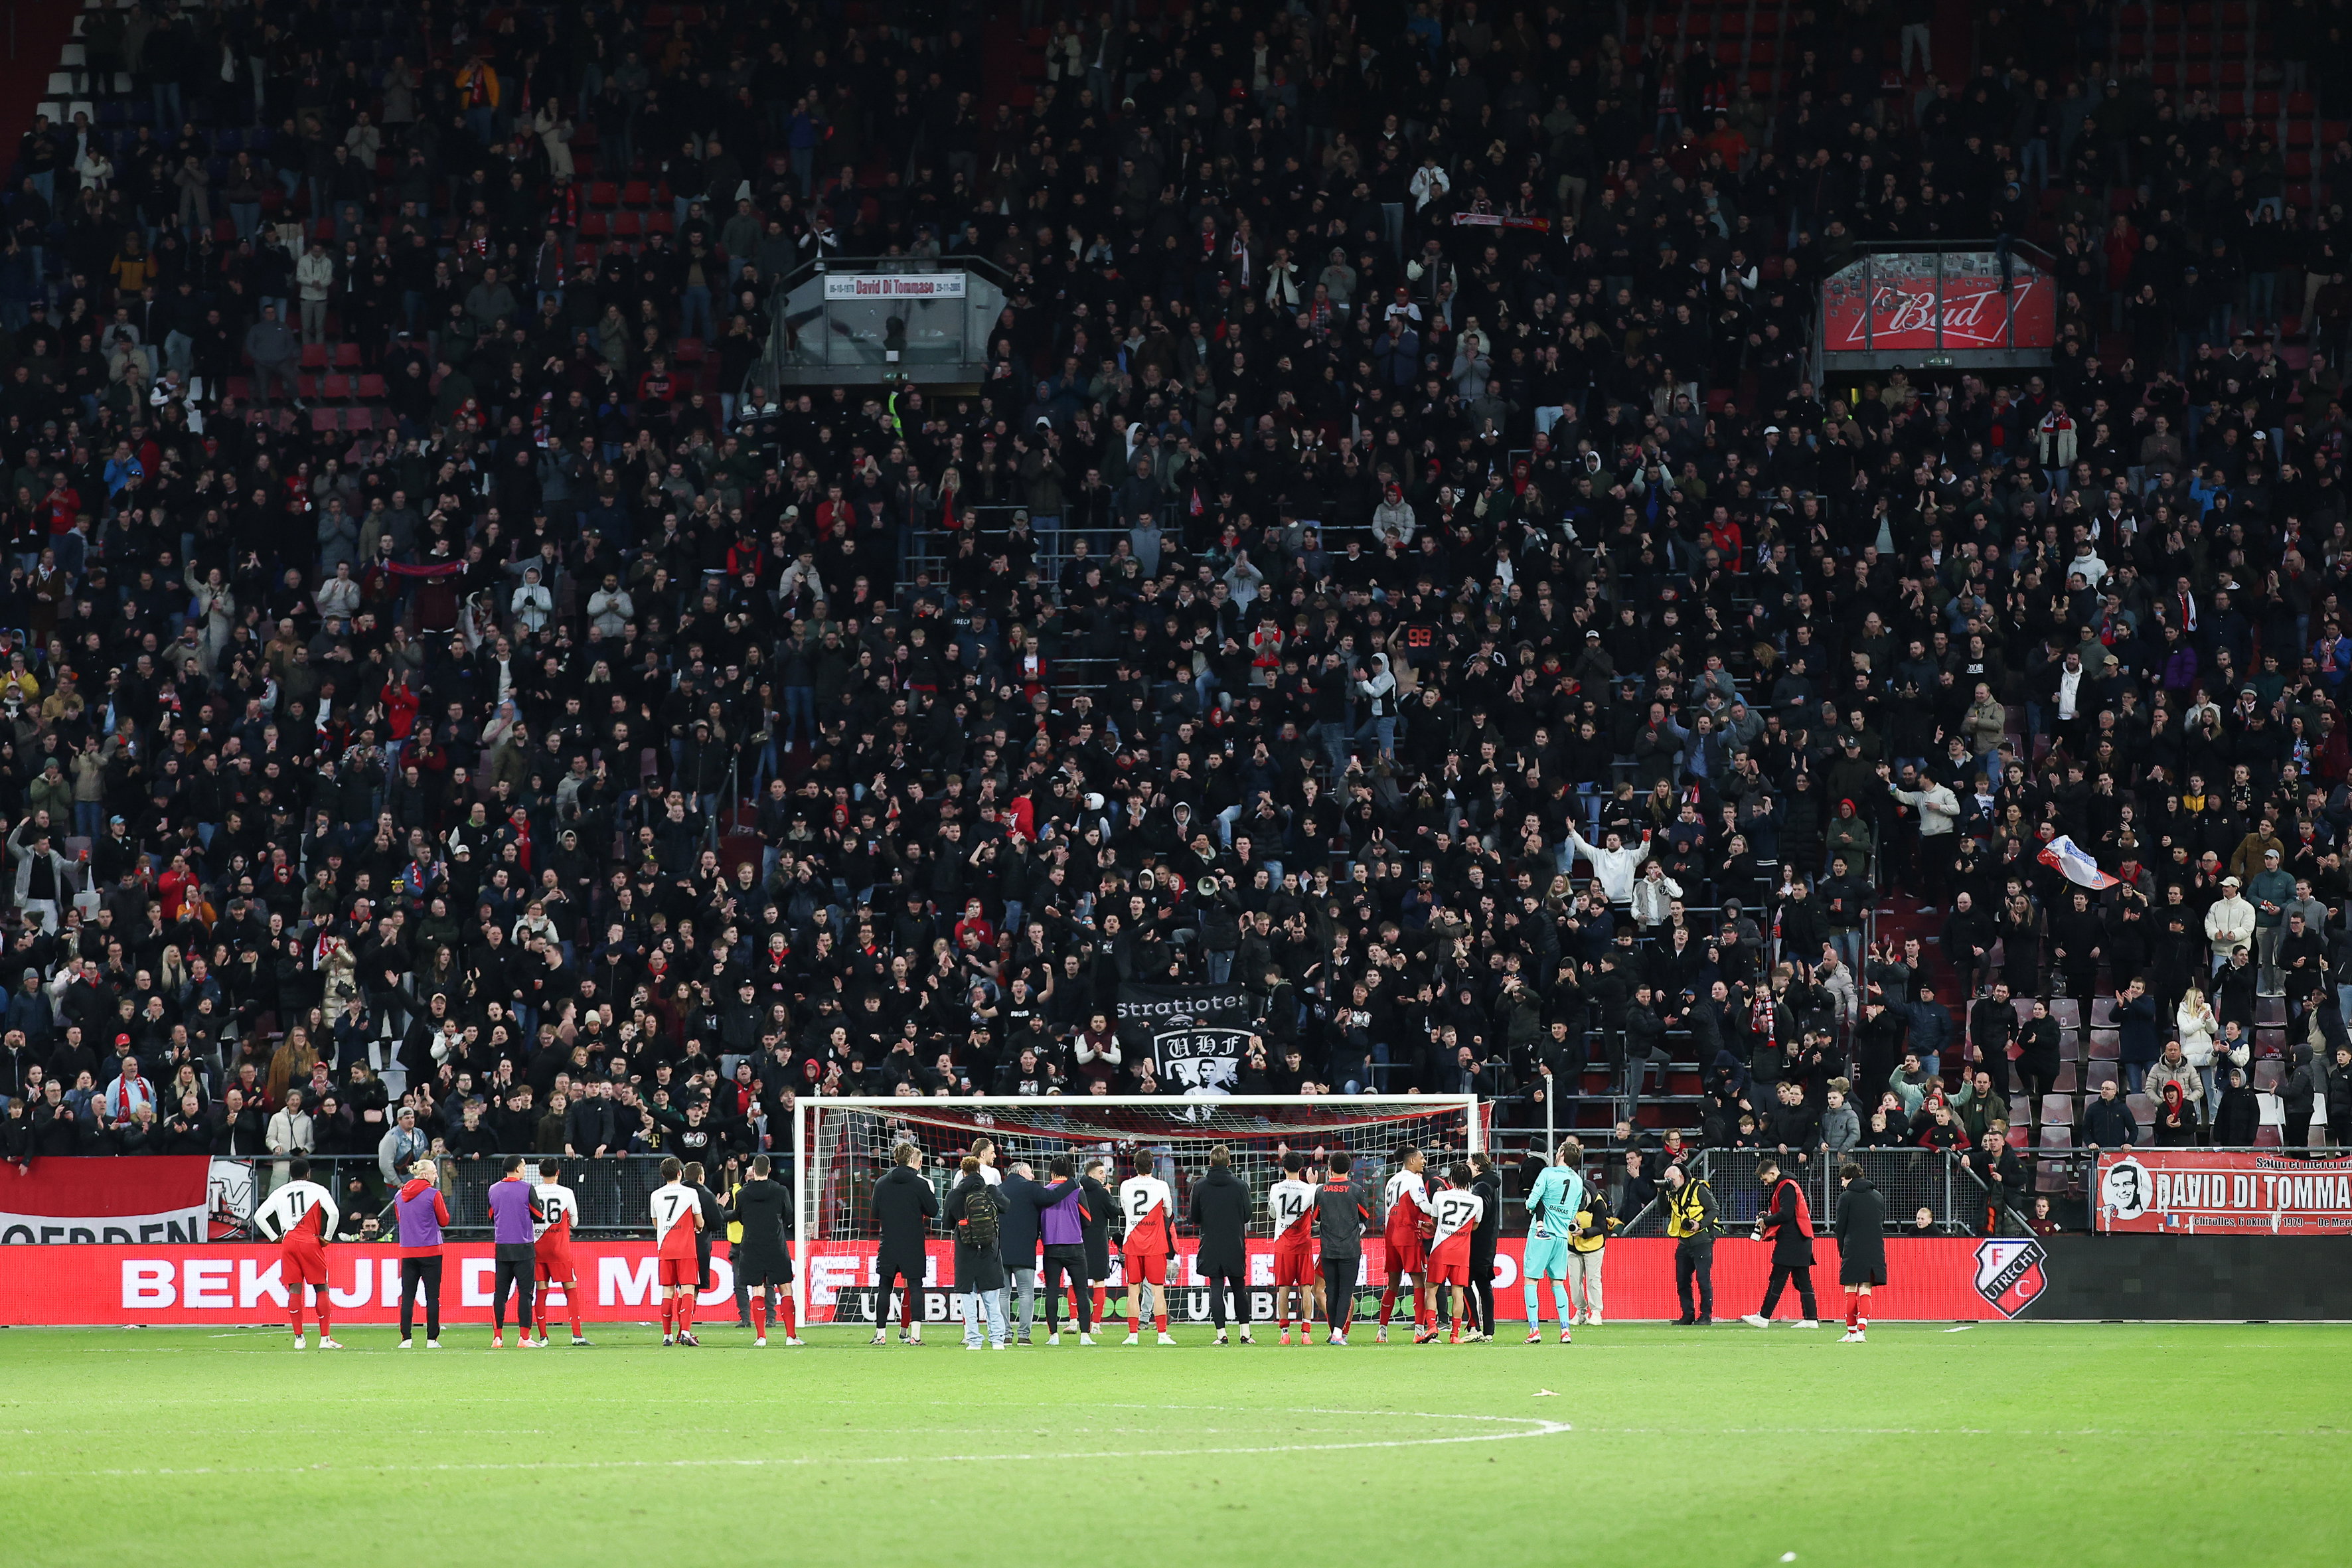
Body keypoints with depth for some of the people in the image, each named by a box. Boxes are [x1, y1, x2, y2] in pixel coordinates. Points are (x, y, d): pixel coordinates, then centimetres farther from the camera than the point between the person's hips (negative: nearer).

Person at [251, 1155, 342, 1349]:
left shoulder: (279, 1193, 12)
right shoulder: (317, 1190, 3)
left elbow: (259, 1216, 7)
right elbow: (334, 1213, -11)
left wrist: (275, 1237, 11)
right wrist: (326, 1237, 0)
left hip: (288, 1243, 2)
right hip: (311, 1242, -2)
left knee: (294, 1289, 2)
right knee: (321, 1289, 4)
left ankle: (298, 1338, -2)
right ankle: (325, 1338, 0)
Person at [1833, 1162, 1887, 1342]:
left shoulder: (1846, 1197, -3)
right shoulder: (1878, 1197, 12)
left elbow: (1840, 1227, -2)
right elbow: (1882, 1224, 15)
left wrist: (1842, 1251, 8)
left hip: (1853, 1251, -4)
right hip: (1875, 1251, 4)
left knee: (1851, 1291, 4)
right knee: (1865, 1291, 4)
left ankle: (1852, 1332, 4)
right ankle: (1861, 1330, -9)